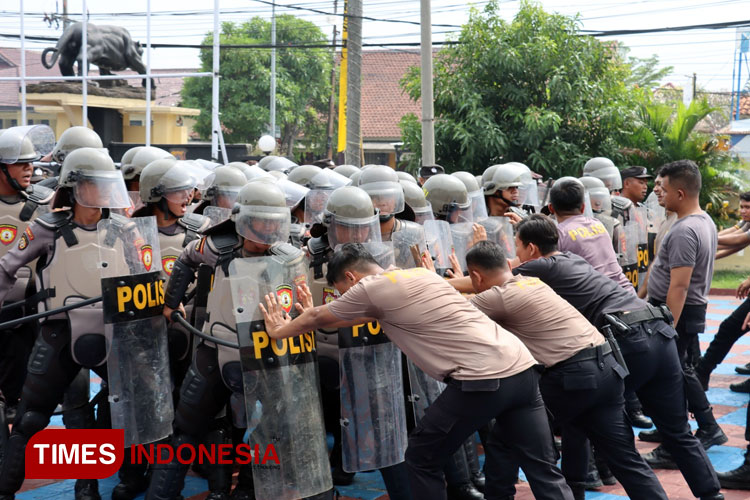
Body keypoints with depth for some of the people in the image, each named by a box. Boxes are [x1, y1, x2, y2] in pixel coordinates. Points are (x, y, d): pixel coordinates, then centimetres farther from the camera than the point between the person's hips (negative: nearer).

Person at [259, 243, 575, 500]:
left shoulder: (368, 289, 3)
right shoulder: (420, 273, 24)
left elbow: (315, 319, 21)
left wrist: (278, 331, 39)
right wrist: (317, 315, 49)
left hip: (482, 380, -8)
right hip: (523, 367, 8)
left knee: (422, 459, 12)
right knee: (544, 471, 10)